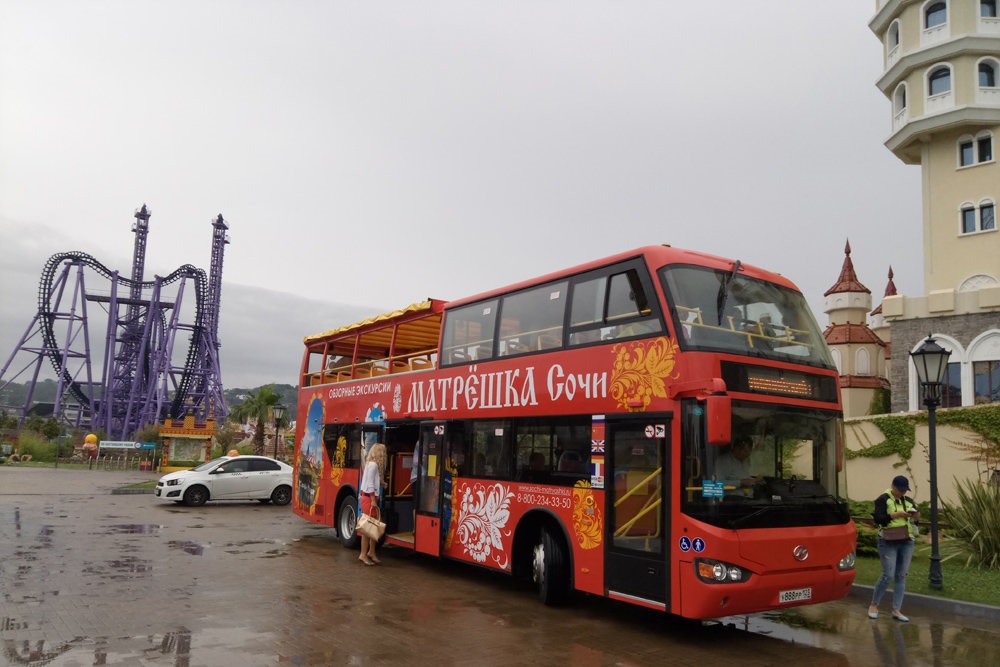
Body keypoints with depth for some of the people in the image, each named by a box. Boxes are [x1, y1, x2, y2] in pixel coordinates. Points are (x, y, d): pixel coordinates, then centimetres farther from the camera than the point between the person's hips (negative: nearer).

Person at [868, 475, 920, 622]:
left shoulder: (909, 501, 11)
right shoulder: (883, 499, -6)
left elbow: (915, 518, 16)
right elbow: (878, 519, -14)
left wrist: (916, 516, -6)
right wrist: (896, 515, -22)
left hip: (907, 542, 5)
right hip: (889, 542, -5)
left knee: (901, 576, 5)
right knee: (888, 576, -8)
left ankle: (896, 610, 11)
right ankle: (874, 605, 9)